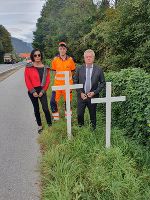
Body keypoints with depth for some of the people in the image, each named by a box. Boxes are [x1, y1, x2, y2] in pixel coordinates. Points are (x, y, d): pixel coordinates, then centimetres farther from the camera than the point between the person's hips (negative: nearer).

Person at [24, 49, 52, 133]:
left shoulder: (45, 68, 1)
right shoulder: (28, 67, -4)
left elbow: (48, 80, 0)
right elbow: (27, 80, -5)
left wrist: (43, 91, -8)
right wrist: (33, 91, -11)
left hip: (42, 91, 0)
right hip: (32, 91, 0)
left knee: (45, 108, -8)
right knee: (36, 109, 11)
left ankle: (50, 125, 8)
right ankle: (40, 126, 25)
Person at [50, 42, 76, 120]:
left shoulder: (70, 60, -2)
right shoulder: (55, 60, -2)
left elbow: (72, 71, 9)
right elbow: (54, 71, 9)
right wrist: (59, 78, 5)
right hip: (57, 84, 0)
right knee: (53, 101, -3)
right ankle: (56, 117, 16)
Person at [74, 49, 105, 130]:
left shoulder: (99, 70, -1)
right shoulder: (79, 69, 2)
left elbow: (102, 83, 2)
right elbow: (75, 82, 5)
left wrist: (94, 92, -9)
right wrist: (80, 93, -7)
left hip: (93, 96, 0)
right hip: (81, 96, 1)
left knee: (93, 115, 10)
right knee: (79, 114, 2)